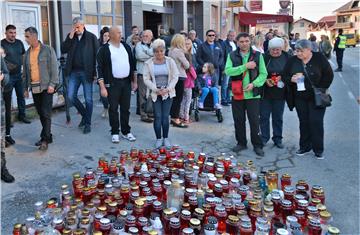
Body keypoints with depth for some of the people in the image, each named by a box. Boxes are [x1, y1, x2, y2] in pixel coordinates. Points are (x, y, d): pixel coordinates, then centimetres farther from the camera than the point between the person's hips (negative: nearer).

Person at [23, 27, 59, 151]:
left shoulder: (48, 50, -3)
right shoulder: (27, 53, 14)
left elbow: (54, 68, -7)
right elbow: (25, 72, 17)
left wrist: (52, 84, -15)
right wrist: (26, 88, 14)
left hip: (46, 87, -6)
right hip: (34, 88, 6)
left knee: (46, 114, -8)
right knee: (41, 114, 10)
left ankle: (45, 139, -5)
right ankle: (47, 136, 20)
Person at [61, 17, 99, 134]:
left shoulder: (91, 37, -2)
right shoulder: (70, 36, 9)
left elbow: (97, 55, -4)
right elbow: (63, 50, -2)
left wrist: (96, 72, -9)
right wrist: (70, 37, -10)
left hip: (86, 72, -4)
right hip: (74, 72, 4)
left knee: (88, 99, 3)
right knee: (71, 96, 2)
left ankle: (87, 123, 15)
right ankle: (84, 114, 25)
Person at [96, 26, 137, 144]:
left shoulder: (126, 47, 10)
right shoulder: (104, 49, -5)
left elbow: (132, 64, 17)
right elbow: (100, 68, -7)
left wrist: (134, 81, 14)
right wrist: (102, 87, -13)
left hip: (126, 82, 4)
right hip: (112, 83, -4)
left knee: (125, 108, 10)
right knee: (113, 109, 3)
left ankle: (126, 131, 20)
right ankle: (115, 133, 14)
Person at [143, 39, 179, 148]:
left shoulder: (170, 61, 0)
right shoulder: (148, 63, -1)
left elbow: (175, 77, 0)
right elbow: (146, 79, -2)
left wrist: (167, 89, -11)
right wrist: (156, 89, -12)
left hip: (168, 93, 0)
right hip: (155, 93, 0)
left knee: (166, 116, 1)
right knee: (158, 116, -1)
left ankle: (166, 138, 14)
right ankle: (159, 139, 11)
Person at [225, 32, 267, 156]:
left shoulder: (257, 55, 3)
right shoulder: (232, 55, 4)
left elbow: (263, 74, 1)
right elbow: (228, 71, -11)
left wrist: (254, 84, -15)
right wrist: (245, 66, -17)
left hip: (253, 94, -1)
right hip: (237, 93, 1)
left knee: (254, 121, 1)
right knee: (239, 120, 11)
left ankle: (257, 145, 14)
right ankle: (241, 143, 26)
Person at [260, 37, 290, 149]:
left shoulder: (287, 58, -2)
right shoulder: (264, 57, -7)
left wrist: (283, 78, -12)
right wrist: (265, 80, -17)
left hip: (280, 93, 1)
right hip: (265, 92, -1)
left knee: (278, 117, 12)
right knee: (264, 116, 6)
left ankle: (278, 138, 25)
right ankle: (264, 138, 20)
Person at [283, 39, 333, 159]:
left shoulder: (319, 58, -5)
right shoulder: (292, 61, 2)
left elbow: (328, 75, -5)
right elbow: (285, 76, 6)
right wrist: (291, 79, -16)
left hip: (316, 97, -3)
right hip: (300, 98, 3)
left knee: (316, 121, -4)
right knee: (303, 122, 9)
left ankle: (318, 149, 8)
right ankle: (305, 147, 22)